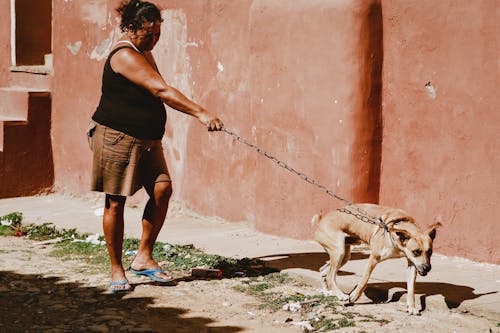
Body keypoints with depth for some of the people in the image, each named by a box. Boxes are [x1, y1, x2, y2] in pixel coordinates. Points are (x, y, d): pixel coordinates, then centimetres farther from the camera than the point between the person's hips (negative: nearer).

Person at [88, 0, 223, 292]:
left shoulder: (144, 53, 13)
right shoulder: (125, 55, -18)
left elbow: (158, 95, 23)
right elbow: (161, 90, -28)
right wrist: (201, 113, -32)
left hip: (147, 140, 9)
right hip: (117, 137, -9)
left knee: (162, 189, -5)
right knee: (116, 202, -2)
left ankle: (144, 257, 5)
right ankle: (117, 270, 7)